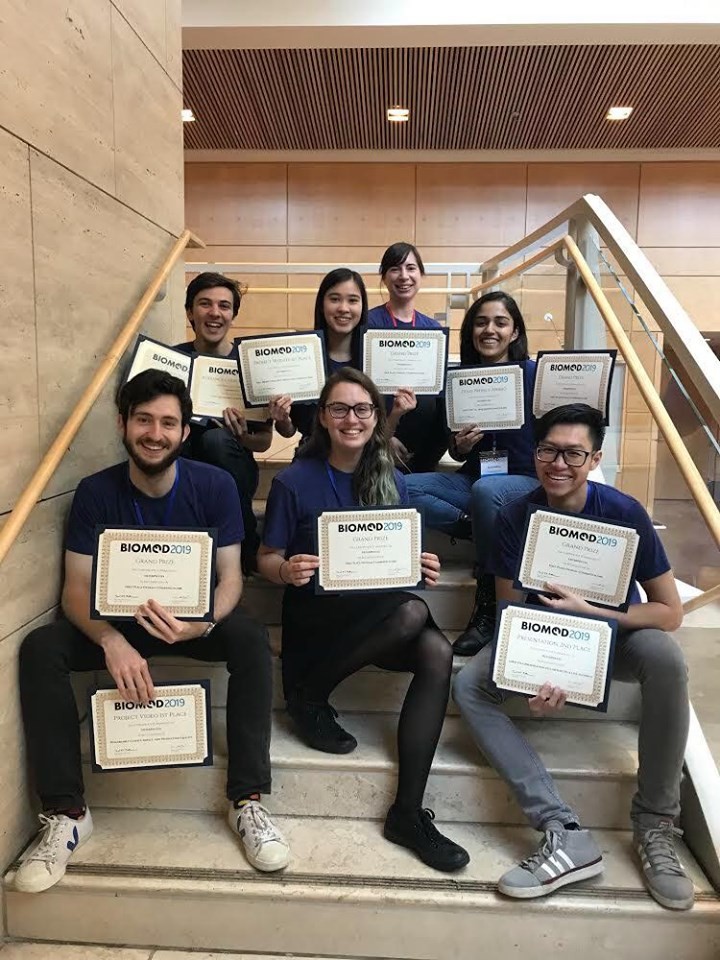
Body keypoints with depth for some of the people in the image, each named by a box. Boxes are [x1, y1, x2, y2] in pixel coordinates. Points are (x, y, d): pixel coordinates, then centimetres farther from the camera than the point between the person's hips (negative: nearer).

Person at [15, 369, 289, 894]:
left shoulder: (215, 486, -13)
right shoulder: (95, 492, -11)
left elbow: (230, 575, -13)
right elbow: (77, 588, -13)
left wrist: (202, 624, -37)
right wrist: (111, 641, -36)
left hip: (196, 619, -1)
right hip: (116, 621, 2)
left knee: (251, 638, -31)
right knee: (39, 648, -24)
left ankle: (248, 801, -21)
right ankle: (67, 812, -14)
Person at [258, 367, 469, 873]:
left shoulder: (391, 481, 6)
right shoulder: (294, 482, -5)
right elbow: (266, 558, -2)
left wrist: (421, 567, -11)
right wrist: (287, 571, -25)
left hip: (380, 615, 5)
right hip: (316, 614, -4)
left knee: (437, 653, -26)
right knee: (411, 611, -31)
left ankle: (408, 812, -16)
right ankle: (309, 696, -10)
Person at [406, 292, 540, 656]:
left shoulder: (535, 374, -5)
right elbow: (455, 453, 11)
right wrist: (460, 445, -12)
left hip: (527, 482, -3)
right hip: (474, 479, 4)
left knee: (485, 489, -39)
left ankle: (488, 607, -21)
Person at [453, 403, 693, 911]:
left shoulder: (624, 512, -20)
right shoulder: (515, 517, -16)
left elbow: (671, 612, -16)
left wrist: (587, 610, -29)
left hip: (614, 635, -1)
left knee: (665, 658, -35)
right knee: (469, 686, -23)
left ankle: (655, 823, -17)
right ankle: (565, 832, -26)